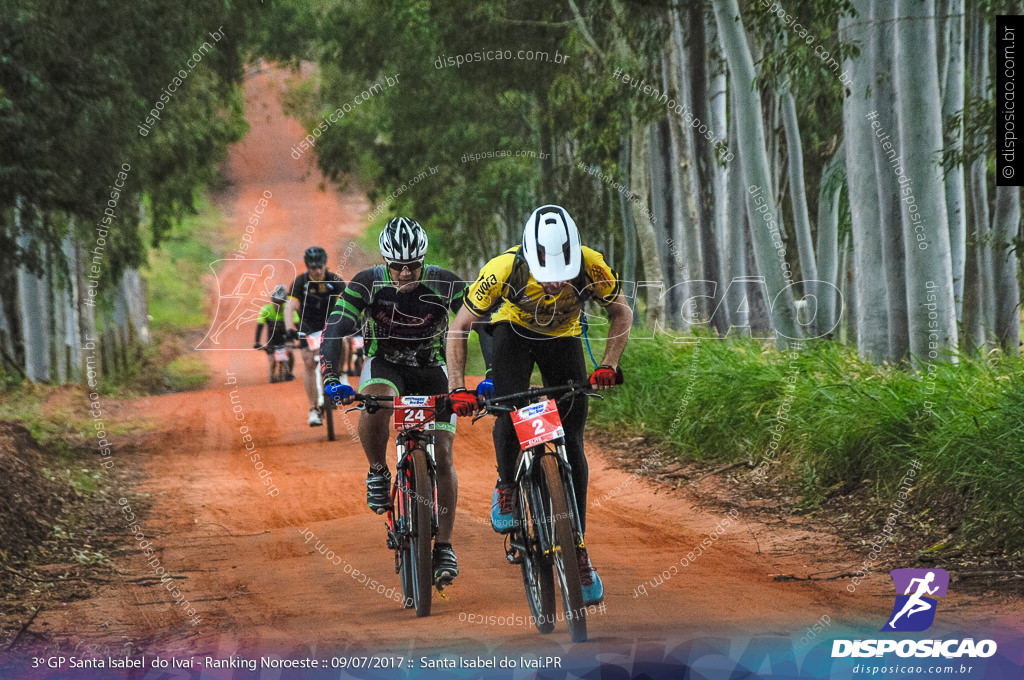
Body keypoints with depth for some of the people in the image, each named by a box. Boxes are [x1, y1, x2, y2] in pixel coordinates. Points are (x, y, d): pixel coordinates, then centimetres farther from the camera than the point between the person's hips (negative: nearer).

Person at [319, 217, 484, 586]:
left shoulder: (446, 285, -22)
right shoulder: (367, 283, -21)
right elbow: (335, 331, -25)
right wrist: (331, 379, -40)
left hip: (431, 369, 1)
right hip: (384, 364, -1)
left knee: (442, 456, -9)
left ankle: (445, 547, 2)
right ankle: (378, 472, -10)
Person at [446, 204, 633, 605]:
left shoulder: (590, 267, -33)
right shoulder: (504, 270, -35)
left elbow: (622, 313, -13)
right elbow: (458, 329, -22)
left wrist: (609, 366, -27)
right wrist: (457, 389, -32)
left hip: (563, 339, 1)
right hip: (514, 332, -1)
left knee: (571, 444, -6)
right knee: (510, 413, -27)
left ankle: (577, 549, 2)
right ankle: (506, 486, 3)